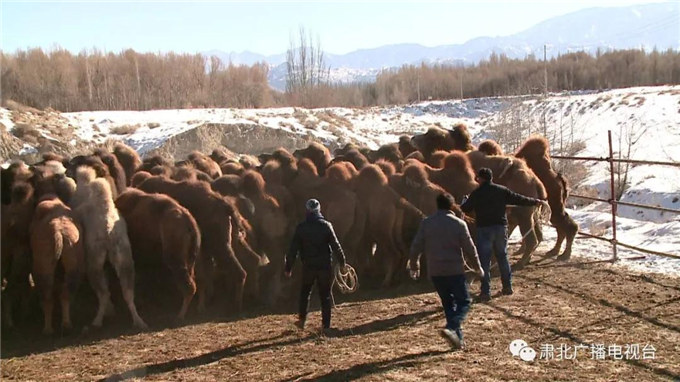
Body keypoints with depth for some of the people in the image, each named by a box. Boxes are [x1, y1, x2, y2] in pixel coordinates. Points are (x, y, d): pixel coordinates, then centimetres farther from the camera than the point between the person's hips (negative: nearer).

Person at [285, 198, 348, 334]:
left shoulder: (301, 227, -3)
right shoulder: (326, 225, -5)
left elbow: (293, 249, -2)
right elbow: (336, 246, -5)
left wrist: (288, 268, 5)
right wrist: (342, 263, 4)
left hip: (308, 266, 1)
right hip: (325, 266, -1)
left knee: (305, 292, 21)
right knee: (325, 295, 7)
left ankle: (302, 320, 18)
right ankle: (326, 325, 6)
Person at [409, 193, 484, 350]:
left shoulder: (426, 223, 3)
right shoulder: (459, 224, -5)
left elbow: (416, 246, 3)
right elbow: (469, 248, -2)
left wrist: (414, 266, 16)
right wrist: (477, 266, 11)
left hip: (435, 272, 3)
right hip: (455, 270, -3)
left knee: (448, 303, 14)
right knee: (463, 302, 6)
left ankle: (458, 338, 11)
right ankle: (451, 328, -19)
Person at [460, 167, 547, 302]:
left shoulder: (476, 193, -5)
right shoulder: (502, 190, 4)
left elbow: (465, 209, 2)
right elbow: (519, 199, 11)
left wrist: (465, 200, 25)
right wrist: (535, 202, 26)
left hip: (484, 229, -4)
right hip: (501, 227, 4)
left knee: (484, 260, -1)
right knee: (502, 257, 18)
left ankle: (486, 292, -5)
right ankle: (507, 286, 24)